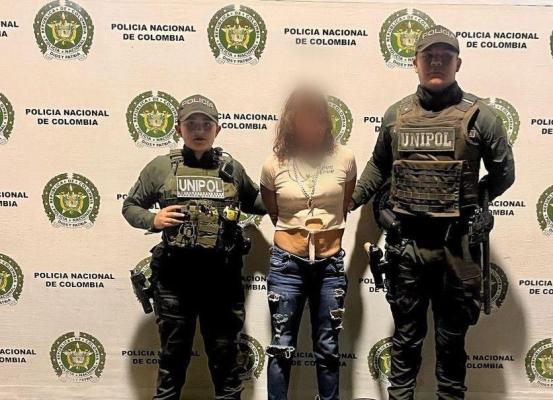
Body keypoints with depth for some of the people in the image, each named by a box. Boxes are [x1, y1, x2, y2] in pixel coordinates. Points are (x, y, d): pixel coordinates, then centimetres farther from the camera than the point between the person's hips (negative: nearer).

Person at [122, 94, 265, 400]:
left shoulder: (232, 168, 7)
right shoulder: (161, 166, 3)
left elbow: (255, 201, 20)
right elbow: (130, 206, 10)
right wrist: (153, 220, -9)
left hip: (222, 275, 1)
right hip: (175, 275, -1)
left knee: (224, 350, 12)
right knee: (174, 352, 12)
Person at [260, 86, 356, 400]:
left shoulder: (344, 158, -3)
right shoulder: (274, 165, -4)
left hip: (331, 264, 1)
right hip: (287, 263, 0)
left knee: (328, 348, 12)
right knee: (282, 348, 8)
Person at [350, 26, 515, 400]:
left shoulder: (479, 115, -2)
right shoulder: (396, 114, 5)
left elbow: (504, 173, 4)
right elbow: (378, 166, 18)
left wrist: (466, 202, 0)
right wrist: (350, 201, 15)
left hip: (456, 244, -2)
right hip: (407, 242, 2)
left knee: (452, 338, 13)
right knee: (406, 335, 14)